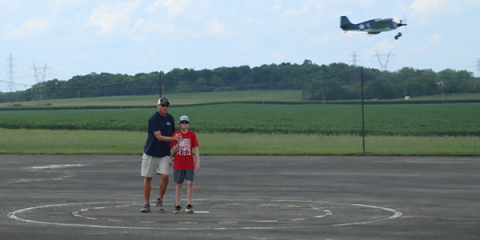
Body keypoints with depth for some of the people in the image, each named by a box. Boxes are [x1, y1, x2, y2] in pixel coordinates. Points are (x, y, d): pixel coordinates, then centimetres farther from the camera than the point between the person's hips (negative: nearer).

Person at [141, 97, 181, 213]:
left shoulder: (170, 118, 6)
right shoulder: (153, 118, -13)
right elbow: (159, 137, -21)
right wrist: (173, 138, -33)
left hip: (165, 153, 4)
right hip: (151, 153, -4)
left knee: (165, 176, -12)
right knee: (148, 178, 2)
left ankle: (160, 200, 8)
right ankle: (147, 204, 12)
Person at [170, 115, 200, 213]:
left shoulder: (192, 135, -1)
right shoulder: (175, 134, 0)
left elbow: (195, 149, -1)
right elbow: (174, 150, -3)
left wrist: (198, 162, -8)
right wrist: (178, 143, -23)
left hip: (189, 164, 0)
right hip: (178, 164, 0)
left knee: (190, 183, -9)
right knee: (179, 184, 7)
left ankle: (189, 205, -3)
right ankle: (177, 205, 14)